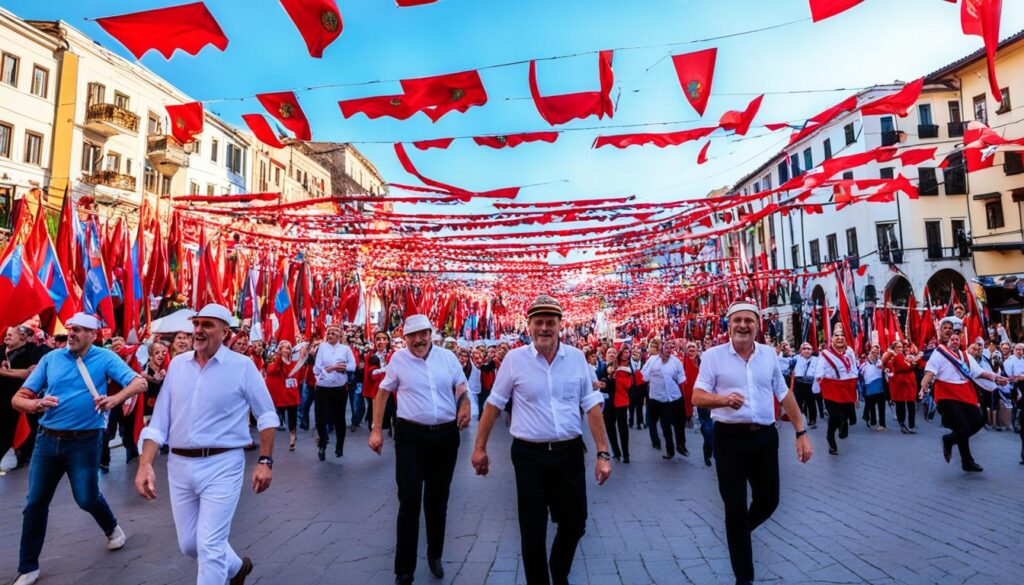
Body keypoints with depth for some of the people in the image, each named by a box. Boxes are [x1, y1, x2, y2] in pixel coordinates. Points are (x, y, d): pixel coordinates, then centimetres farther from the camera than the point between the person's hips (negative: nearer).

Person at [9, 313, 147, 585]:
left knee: (87, 499, 5)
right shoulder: (51, 358, 2)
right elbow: (18, 399, 2)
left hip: (84, 441, -4)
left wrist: (114, 399, -36)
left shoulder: (105, 358, -8)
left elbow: (139, 383, -18)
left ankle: (112, 528, 37)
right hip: (47, 439, 4)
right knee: (35, 503, 11)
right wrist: (36, 404, -21)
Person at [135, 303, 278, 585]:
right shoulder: (177, 364, 5)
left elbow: (267, 415, -3)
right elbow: (159, 421, 7)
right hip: (179, 466, 6)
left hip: (222, 465, -6)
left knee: (210, 547, -4)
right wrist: (145, 464, -5)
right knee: (188, 544, 19)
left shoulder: (242, 365, -9)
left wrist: (265, 461, -8)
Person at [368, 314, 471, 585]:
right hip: (411, 435, -2)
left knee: (438, 500, 17)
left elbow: (462, 387, 9)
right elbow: (383, 392, 7)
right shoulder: (398, 359, -1)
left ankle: (435, 555, 39)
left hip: (446, 435, 2)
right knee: (409, 502, -2)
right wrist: (376, 429, 3)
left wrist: (465, 407, -12)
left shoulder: (448, 357, 2)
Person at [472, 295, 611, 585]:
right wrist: (480, 447, 6)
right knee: (532, 530, 9)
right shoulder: (515, 359, -7)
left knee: (574, 524, 15)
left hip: (570, 453, 3)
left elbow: (592, 406, 3)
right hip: (529, 455, -2)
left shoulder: (577, 357, -1)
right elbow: (494, 404, 2)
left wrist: (603, 453, 0)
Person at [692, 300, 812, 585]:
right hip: (730, 438, -3)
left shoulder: (769, 354, 5)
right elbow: (697, 397, -11)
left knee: (769, 500, 14)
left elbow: (785, 394, 13)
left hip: (765, 436, 4)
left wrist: (801, 432, 11)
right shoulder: (713, 355, -7)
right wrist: (724, 399, -31)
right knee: (735, 506, 5)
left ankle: (741, 531, 48)